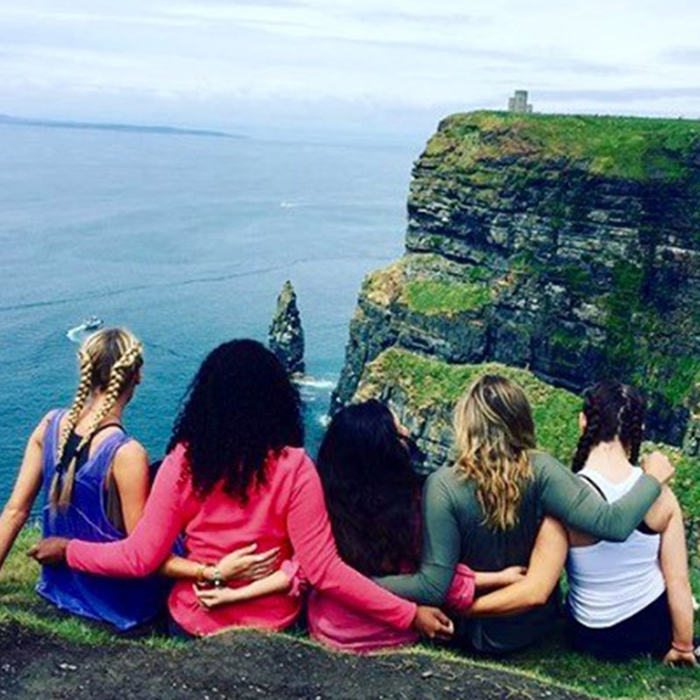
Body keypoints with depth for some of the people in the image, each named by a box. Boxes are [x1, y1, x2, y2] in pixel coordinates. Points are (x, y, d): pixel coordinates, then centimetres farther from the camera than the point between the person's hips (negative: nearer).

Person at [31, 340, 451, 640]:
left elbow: (141, 558, -13)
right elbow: (324, 571, -22)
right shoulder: (293, 467, -20)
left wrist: (67, 550, 3)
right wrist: (410, 615, -17)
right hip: (272, 627, -1)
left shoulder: (185, 462, -16)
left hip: (194, 624, 1)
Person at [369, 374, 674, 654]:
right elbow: (612, 523, -29)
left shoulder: (443, 487, -28)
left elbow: (433, 587, -28)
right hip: (538, 622, 1)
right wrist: (652, 478, -13)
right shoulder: (538, 471, -25)